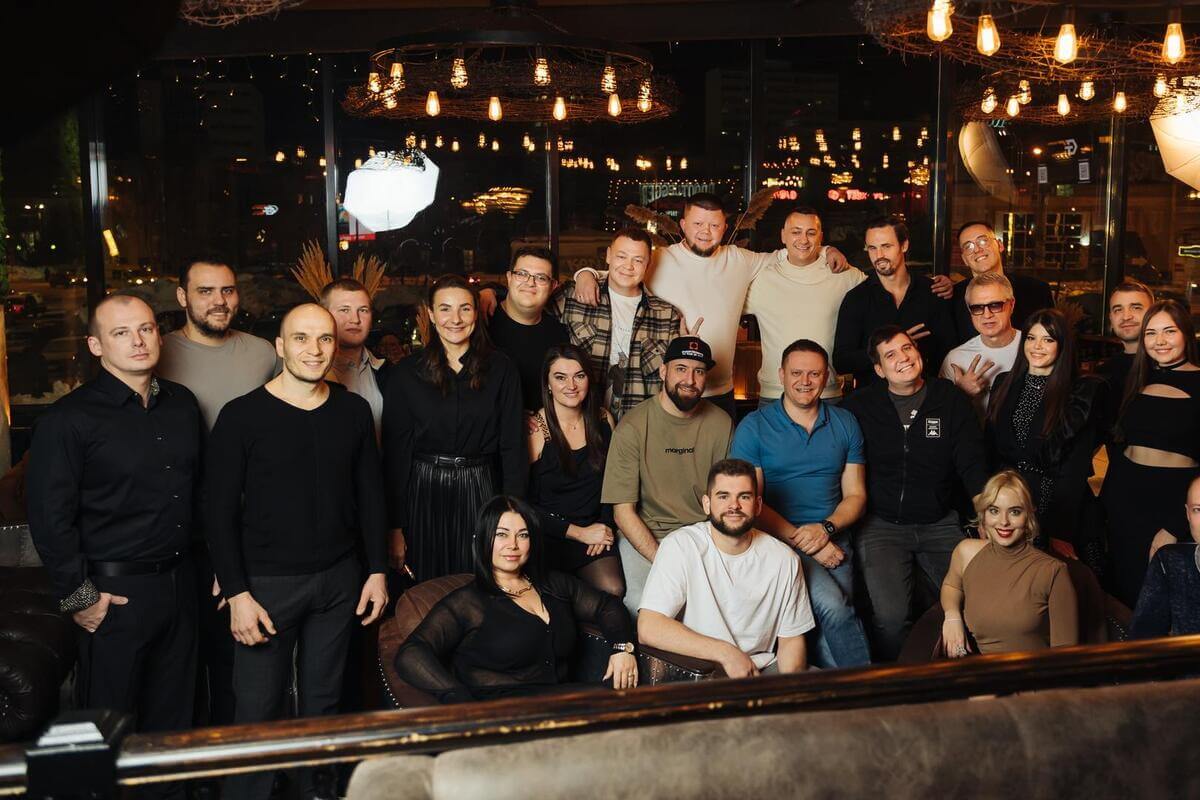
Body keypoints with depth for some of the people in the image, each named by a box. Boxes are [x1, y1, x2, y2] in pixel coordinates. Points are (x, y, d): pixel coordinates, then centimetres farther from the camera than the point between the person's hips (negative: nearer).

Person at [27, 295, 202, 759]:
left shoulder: (182, 404, 6)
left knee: (174, 713, 17)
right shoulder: (68, 420, -11)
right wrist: (78, 596, -11)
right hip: (115, 592, -5)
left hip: (180, 583, 5)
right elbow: (49, 517, -12)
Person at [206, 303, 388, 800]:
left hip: (340, 578, 3)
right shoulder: (242, 417, -8)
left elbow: (370, 494, 9)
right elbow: (220, 512, -8)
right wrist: (236, 593, -12)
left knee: (323, 701, 14)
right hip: (267, 583, -3)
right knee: (259, 708, 3)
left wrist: (378, 570, 5)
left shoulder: (354, 411, 3)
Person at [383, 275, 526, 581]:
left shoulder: (501, 369, 1)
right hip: (424, 493, 0)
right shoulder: (406, 373, 0)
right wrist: (396, 526, -3)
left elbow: (513, 444, 1)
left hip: (481, 492, 0)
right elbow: (395, 452, 1)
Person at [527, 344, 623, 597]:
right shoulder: (534, 431, -10)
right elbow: (525, 503, -9)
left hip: (594, 532, 4)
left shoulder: (603, 421, 5)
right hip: (548, 536, -3)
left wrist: (605, 527, -1)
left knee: (613, 590, -21)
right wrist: (578, 532, -11)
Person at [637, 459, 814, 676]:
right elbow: (648, 628, -21)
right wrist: (726, 652, -24)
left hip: (763, 668, 4)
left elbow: (791, 639, 8)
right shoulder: (680, 547, -12)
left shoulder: (783, 559, 1)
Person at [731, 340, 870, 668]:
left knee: (829, 631, -23)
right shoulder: (754, 427, 2)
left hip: (833, 540, 3)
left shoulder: (845, 424, 13)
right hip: (778, 540, -3)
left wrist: (825, 529, -8)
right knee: (833, 606, -27)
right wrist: (801, 540, -11)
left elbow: (855, 495, 12)